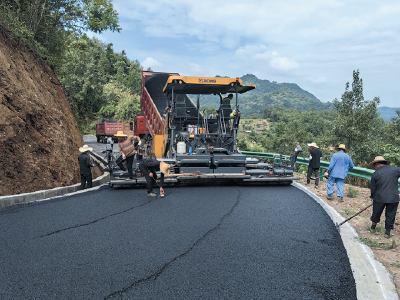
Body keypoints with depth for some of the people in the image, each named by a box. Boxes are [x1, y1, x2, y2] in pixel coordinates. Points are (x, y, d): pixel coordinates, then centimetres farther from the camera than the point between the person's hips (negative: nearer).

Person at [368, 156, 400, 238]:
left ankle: (373, 227, 36)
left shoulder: (375, 174, -3)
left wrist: (373, 198, 15)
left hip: (380, 198, -1)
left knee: (376, 213, 18)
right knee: (390, 215, 13)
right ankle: (387, 232, 19)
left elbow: (373, 189, 2)